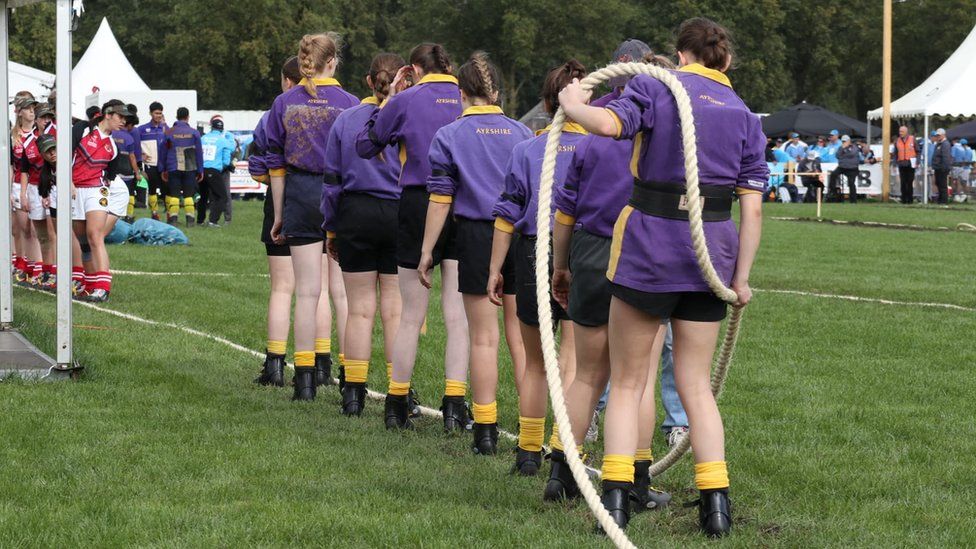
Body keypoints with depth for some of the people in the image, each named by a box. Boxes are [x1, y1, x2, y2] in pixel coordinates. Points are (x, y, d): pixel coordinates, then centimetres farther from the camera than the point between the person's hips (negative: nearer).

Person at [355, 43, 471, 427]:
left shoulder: (405, 101, -2)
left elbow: (365, 146, 9)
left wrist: (389, 97, 13)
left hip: (418, 204, -1)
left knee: (411, 315, 8)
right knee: (457, 315, 0)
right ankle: (454, 406, -6)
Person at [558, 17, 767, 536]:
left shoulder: (656, 86, -2)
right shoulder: (744, 115, 9)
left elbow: (608, 123, -22)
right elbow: (752, 207, 3)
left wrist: (573, 104, -2)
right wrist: (741, 277, 7)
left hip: (647, 245, -3)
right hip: (710, 253, 3)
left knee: (627, 381, 8)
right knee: (695, 384, 13)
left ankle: (616, 496, -1)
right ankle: (715, 500, 5)